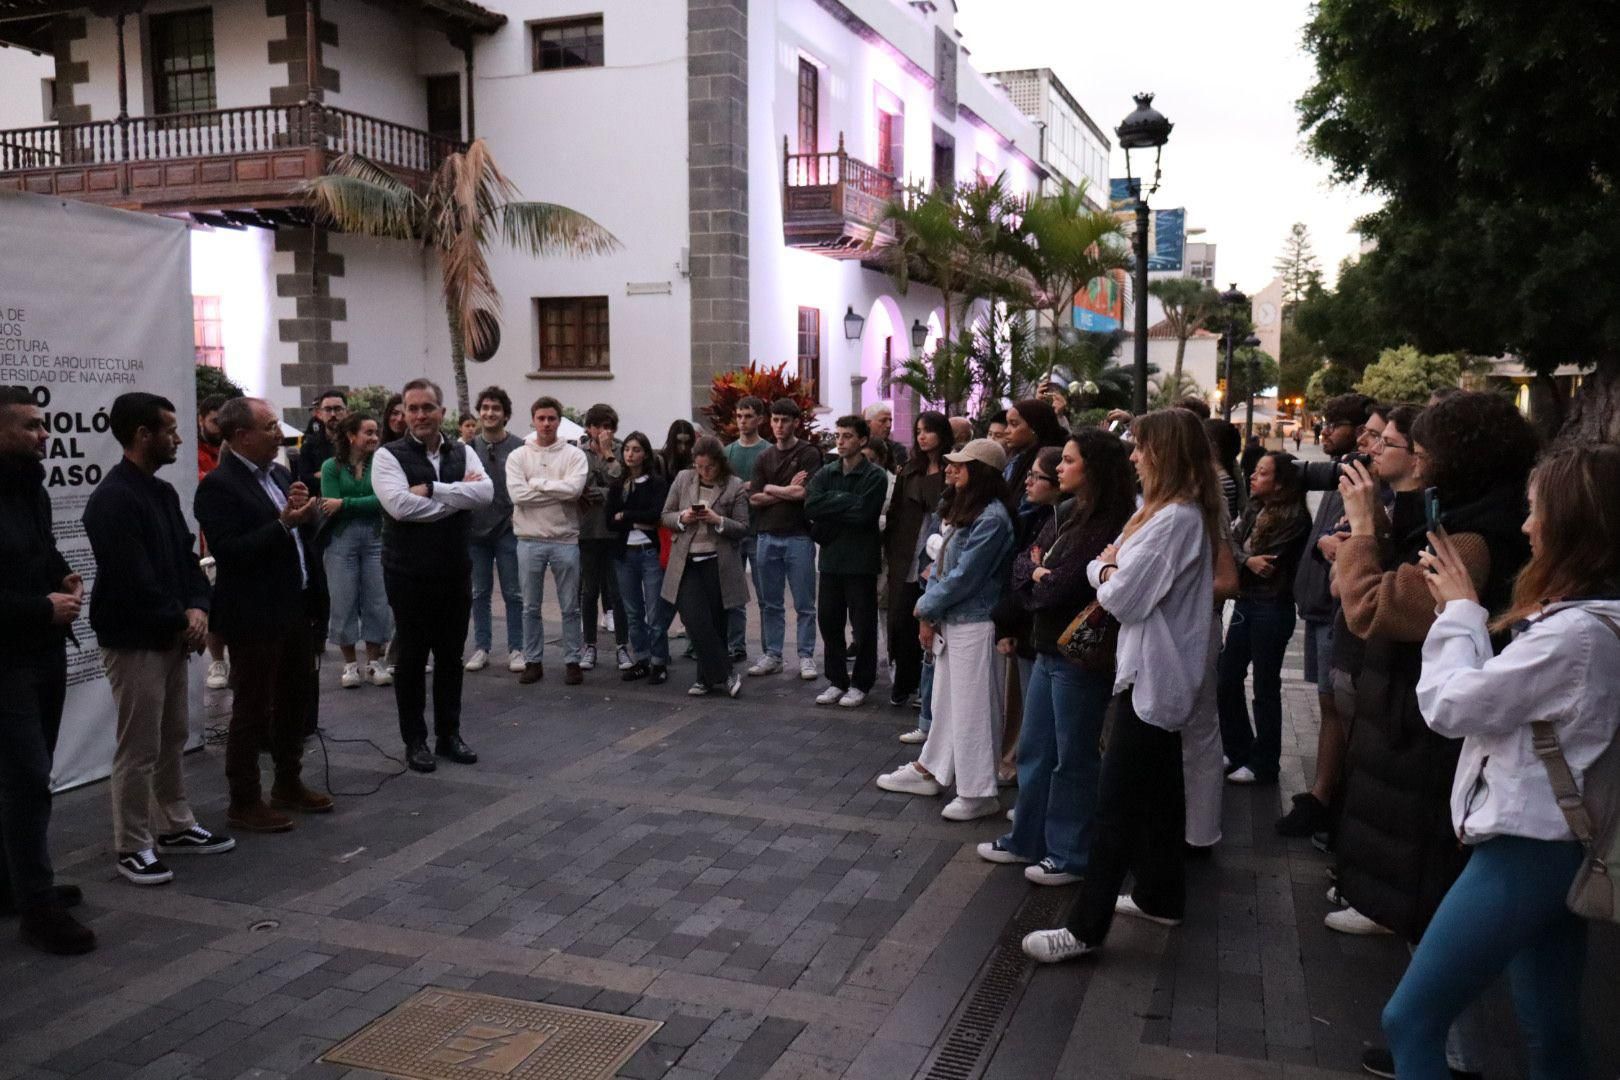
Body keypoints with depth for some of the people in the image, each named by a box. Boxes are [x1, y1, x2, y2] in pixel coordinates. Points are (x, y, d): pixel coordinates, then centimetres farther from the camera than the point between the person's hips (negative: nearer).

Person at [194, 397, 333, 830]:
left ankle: (289, 785, 33)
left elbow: (303, 535, 15)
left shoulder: (278, 474, 11)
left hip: (295, 610, 8)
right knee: (252, 711, 2)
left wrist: (307, 513, -6)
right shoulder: (218, 486, -14)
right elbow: (228, 551, -22)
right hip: (255, 617, -8)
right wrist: (283, 523, -26)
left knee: (296, 701, 17)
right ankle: (244, 802, 15)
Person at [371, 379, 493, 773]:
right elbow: (400, 505, -22)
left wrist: (431, 489, -20)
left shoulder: (463, 454, 6)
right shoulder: (388, 456, -6)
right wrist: (459, 494, -14)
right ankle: (414, 740, 19)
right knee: (412, 657, 7)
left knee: (451, 655, 13)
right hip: (409, 574, -4)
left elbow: (485, 493, -12)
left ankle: (449, 734, 26)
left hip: (455, 571, 4)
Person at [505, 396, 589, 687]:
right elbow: (517, 494, -13)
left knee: (570, 607, 6)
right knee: (531, 607, 10)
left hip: (565, 540, -1)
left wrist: (537, 483, -12)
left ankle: (573, 661, 17)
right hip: (529, 540, 1)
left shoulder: (574, 455, 0)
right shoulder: (518, 456, 2)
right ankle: (533, 661, 20)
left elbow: (574, 488, -17)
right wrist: (558, 491, -13)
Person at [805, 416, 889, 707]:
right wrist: (846, 502, -13)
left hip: (860, 560, -4)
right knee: (829, 622, 9)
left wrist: (831, 504, -9)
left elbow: (863, 513, -19)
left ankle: (860, 683, 18)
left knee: (863, 625, 5)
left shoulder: (875, 476, -6)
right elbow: (810, 506, -7)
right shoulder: (826, 473, 7)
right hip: (831, 558, 4)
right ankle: (836, 681, 23)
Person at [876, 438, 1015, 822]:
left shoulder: (991, 518, -18)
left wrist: (928, 609, -8)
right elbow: (943, 564, 14)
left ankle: (979, 793, 5)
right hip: (950, 620, 9)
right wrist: (928, 610, 3)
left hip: (973, 624, -9)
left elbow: (964, 575, -19)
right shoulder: (965, 510, 11)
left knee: (971, 706, -3)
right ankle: (930, 771, 30)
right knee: (945, 699, 18)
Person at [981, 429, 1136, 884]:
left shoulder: (1111, 526, -19)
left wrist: (1039, 577, -2)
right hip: (1048, 649, 9)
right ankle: (1026, 838, 32)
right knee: (1033, 749, 18)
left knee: (1074, 757, 5)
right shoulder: (1067, 514, 9)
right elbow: (1023, 563, 10)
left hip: (1080, 657, -9)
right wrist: (1037, 574, -11)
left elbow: (1062, 586, -22)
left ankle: (1071, 854, 20)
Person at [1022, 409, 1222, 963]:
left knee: (1118, 800, -7)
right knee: (1158, 790, 19)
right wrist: (1109, 568, -9)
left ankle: (1087, 927, -3)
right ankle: (1161, 896, 32)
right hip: (1161, 673, 10)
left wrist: (1106, 575, -2)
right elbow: (1104, 565, 12)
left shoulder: (1174, 519, -21)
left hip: (1150, 674, -10)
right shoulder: (1185, 512, 13)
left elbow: (1123, 598, -21)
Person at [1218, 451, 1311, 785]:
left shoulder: (1294, 517, -14)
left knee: (1265, 688, 3)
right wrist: (1248, 561, -19)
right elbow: (1232, 544, -1)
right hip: (1245, 602, 8)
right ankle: (1239, 753, 29)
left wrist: (1241, 561, -4)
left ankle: (1263, 765, 17)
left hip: (1272, 607, -8)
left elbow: (1269, 563, -16)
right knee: (1226, 681, 13)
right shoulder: (1254, 510, 9)